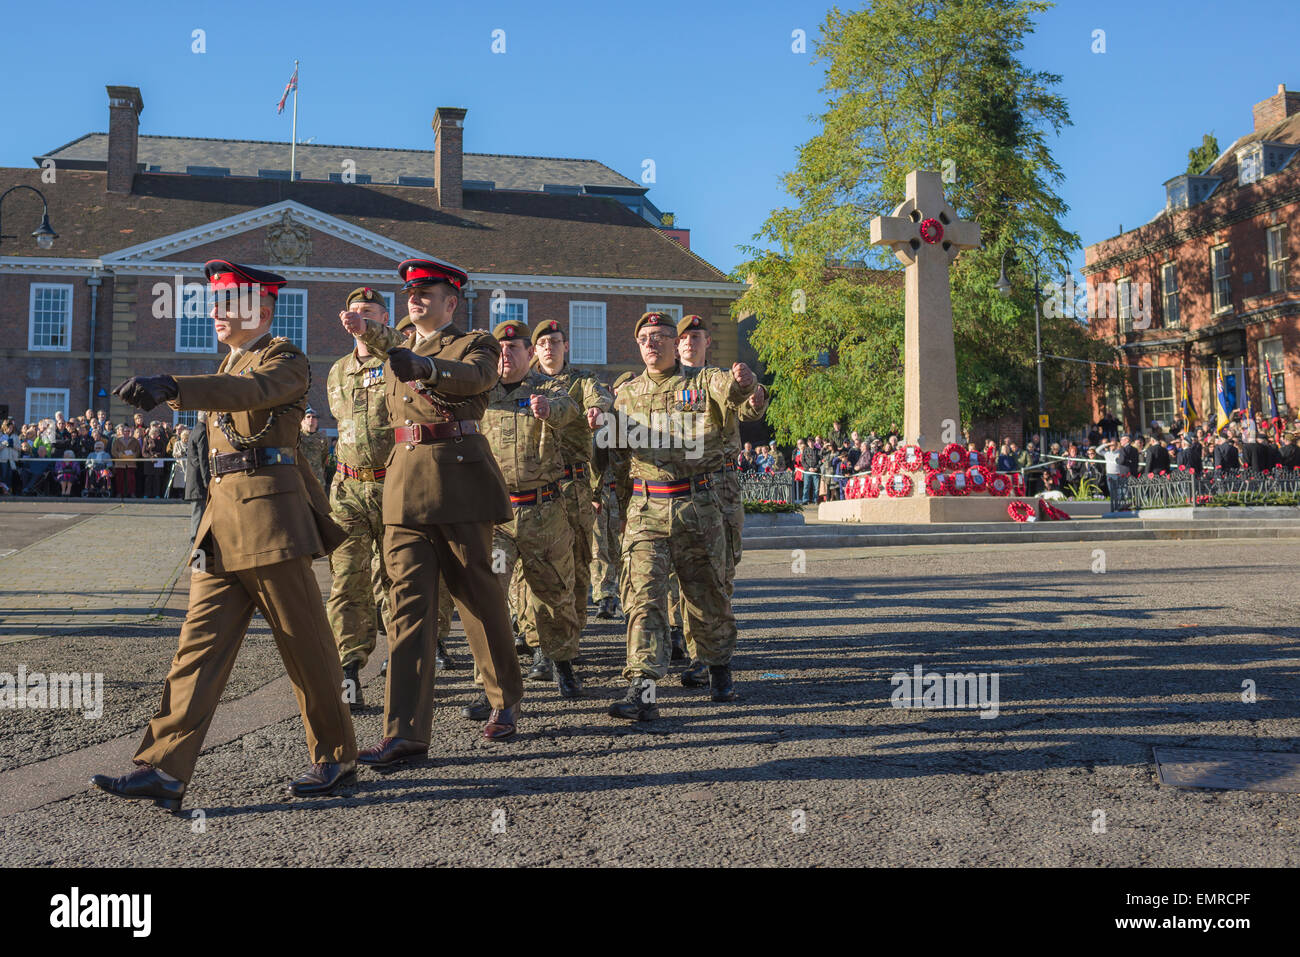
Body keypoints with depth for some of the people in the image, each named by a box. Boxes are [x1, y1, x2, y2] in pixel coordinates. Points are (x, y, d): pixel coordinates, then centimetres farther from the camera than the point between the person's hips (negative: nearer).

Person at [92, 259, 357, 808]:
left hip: (270, 515, -8)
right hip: (222, 517, 8)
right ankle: (164, 770, 3)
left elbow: (254, 391, -28)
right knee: (200, 643, 2)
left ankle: (336, 757, 15)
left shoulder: (284, 358, -5)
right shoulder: (231, 364, 23)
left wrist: (171, 387, -42)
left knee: (305, 645, 1)